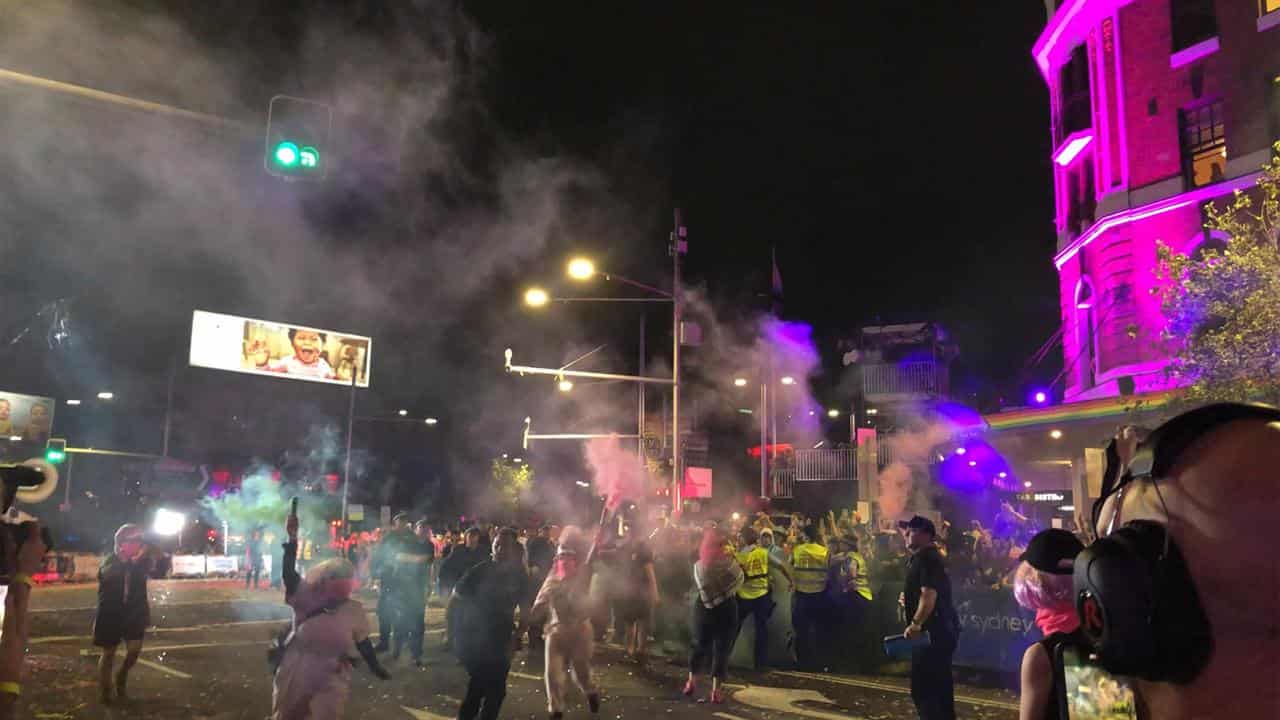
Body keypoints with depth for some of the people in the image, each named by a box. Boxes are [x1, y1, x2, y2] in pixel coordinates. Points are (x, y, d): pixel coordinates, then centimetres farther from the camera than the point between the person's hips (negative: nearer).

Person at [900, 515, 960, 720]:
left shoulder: (927, 557, -15)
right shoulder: (920, 557, 19)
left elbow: (929, 594, -26)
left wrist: (916, 624, -26)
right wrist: (908, 599, 14)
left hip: (933, 631, -11)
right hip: (939, 630, 11)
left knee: (922, 688, -9)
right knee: (939, 688, 16)